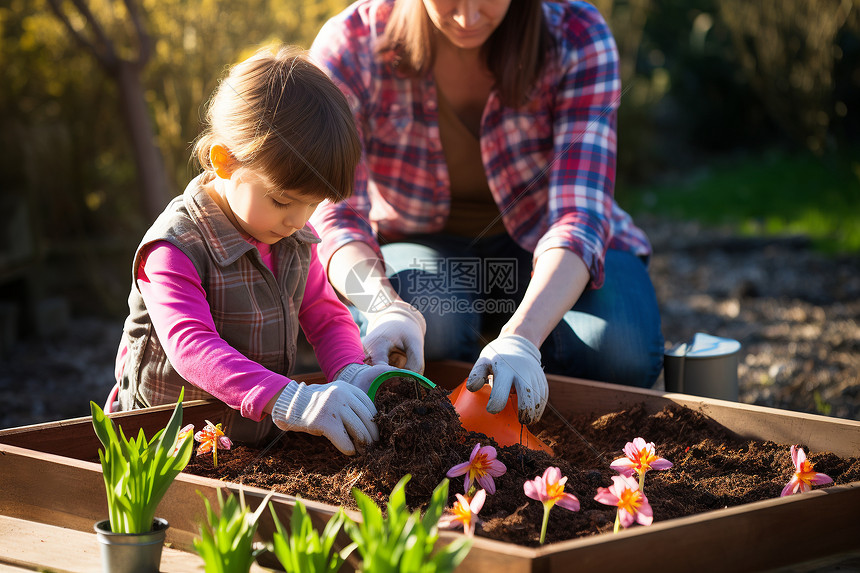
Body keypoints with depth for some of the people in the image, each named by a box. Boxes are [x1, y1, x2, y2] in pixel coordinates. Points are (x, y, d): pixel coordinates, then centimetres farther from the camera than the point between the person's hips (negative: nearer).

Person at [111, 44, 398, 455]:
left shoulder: (295, 241, 7)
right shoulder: (175, 249, -16)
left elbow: (328, 317, 16)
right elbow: (192, 346, -29)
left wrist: (350, 372, -8)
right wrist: (288, 400, -42)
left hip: (262, 436, 4)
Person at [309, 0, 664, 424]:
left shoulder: (577, 39, -23)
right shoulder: (349, 47, -21)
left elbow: (579, 215, -32)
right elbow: (334, 216, -25)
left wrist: (520, 338, -50)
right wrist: (387, 307, -47)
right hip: (423, 244, 0)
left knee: (621, 353, -30)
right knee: (431, 325, -35)